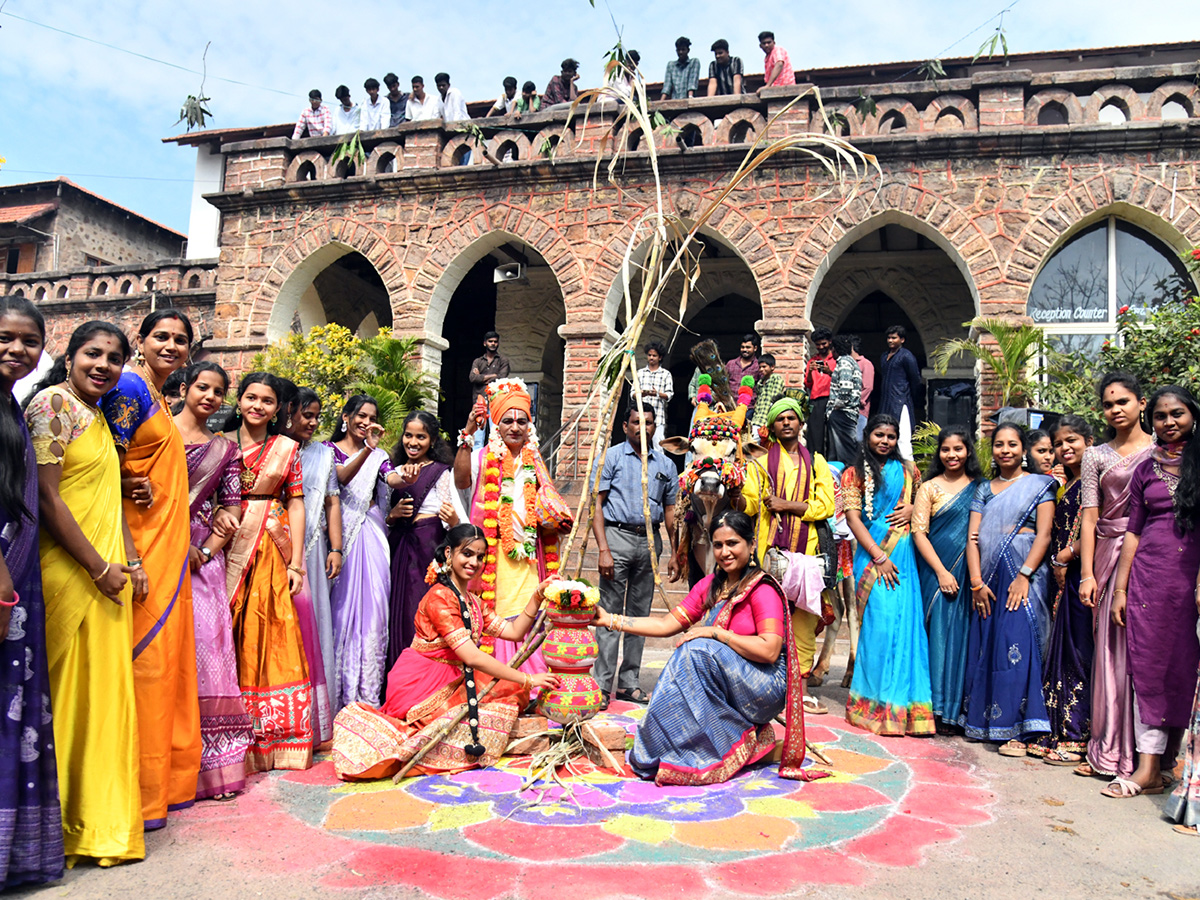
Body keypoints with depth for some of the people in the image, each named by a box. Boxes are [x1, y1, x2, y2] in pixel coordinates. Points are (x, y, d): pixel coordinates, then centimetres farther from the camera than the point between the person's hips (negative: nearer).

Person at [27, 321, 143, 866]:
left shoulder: (100, 418, 17)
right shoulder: (51, 404, -8)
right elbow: (47, 497, -15)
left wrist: (131, 562, 11)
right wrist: (99, 567, -14)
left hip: (106, 573, 8)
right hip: (69, 571, -8)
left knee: (105, 688, 11)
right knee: (66, 691, 0)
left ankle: (102, 817, 21)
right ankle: (60, 826, 13)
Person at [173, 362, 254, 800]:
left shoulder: (224, 449, 14)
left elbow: (233, 508, 10)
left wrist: (204, 553, -4)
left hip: (203, 558, 2)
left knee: (207, 643, -4)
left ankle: (210, 763, 4)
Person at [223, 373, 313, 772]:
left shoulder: (286, 448, 9)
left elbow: (296, 503, 5)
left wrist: (296, 562, -2)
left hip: (273, 548, 0)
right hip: (231, 548, 0)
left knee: (275, 637, -1)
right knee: (234, 637, 0)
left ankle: (278, 739, 9)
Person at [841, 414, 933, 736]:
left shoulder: (908, 470, 15)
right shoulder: (854, 473, 7)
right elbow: (853, 518, -2)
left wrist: (912, 508, 0)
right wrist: (879, 557, -10)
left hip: (904, 555, 3)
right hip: (872, 556, -3)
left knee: (906, 622, -3)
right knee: (880, 622, -10)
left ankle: (905, 705, 6)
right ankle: (879, 705, 0)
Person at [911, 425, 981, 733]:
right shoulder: (929, 488, 4)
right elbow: (919, 533, -2)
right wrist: (941, 572, -11)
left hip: (971, 572, 2)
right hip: (938, 571, -2)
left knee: (964, 633, 2)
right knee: (940, 632, -4)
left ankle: (959, 708, 11)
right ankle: (940, 710, 2)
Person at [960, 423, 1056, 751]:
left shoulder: (1039, 485, 5)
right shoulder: (984, 489, 16)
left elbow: (1044, 534, -4)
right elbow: (973, 537, 8)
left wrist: (1024, 576, -16)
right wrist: (976, 582, -4)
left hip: (1024, 575, -4)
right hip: (989, 577, 4)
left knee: (1018, 645, -12)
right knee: (984, 646, 4)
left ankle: (1018, 730, -8)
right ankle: (982, 722, 13)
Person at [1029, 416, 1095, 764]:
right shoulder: (1064, 486, 18)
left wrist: (1067, 555, -9)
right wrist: (1057, 564, 6)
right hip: (1065, 578, 9)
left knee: (1079, 654, -4)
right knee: (1061, 652, 11)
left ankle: (1077, 739, 4)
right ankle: (1058, 732, 18)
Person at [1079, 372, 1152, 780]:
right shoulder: (1096, 456, 11)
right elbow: (1089, 518, 6)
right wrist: (1087, 573, -1)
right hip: (1111, 557, 2)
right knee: (1112, 650, 3)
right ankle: (1110, 750, 12)